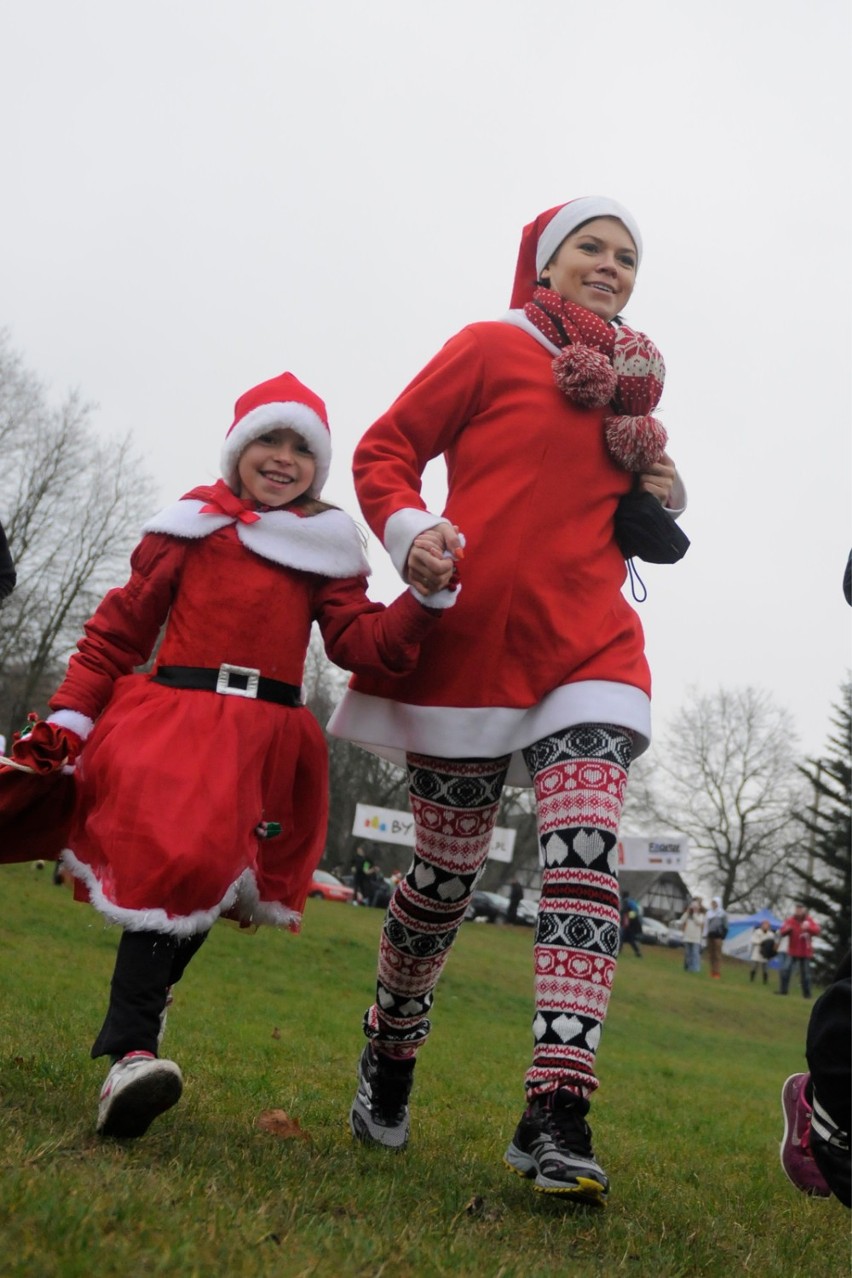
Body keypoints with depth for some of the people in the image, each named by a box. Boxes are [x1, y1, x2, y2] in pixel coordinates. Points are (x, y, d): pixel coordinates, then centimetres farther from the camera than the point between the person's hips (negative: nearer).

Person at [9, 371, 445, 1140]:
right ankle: (131, 1051, -13)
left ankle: (128, 1049, -5)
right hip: (172, 717, -1)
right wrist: (68, 715, 3)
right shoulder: (193, 525, 9)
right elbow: (120, 628, 10)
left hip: (266, 739, 2)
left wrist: (425, 599, -12)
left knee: (194, 877, -7)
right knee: (170, 863, -19)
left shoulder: (328, 550, 14)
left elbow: (362, 644, 4)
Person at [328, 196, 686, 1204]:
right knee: (447, 873, 3)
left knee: (585, 850, -16)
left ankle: (555, 1120, -17)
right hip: (471, 644, -4)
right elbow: (385, 450, 2)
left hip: (587, 648, 4)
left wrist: (658, 500, 8)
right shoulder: (492, 348, 4)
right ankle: (389, 1053, 31)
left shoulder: (634, 389, 19)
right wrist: (408, 531, -16)